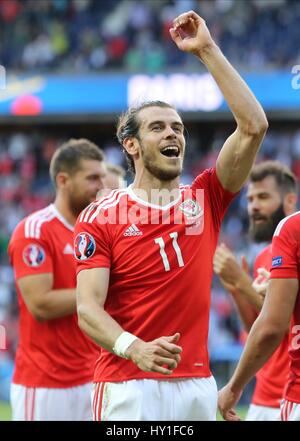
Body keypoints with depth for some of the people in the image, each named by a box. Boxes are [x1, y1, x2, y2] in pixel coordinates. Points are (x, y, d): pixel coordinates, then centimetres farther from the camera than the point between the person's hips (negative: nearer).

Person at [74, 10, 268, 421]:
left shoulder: (205, 200, 9)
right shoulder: (100, 218, 0)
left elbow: (253, 126, 0)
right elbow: (88, 309, -9)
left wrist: (207, 50, -1)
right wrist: (135, 348, -29)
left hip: (197, 386, 3)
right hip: (128, 385, -3)